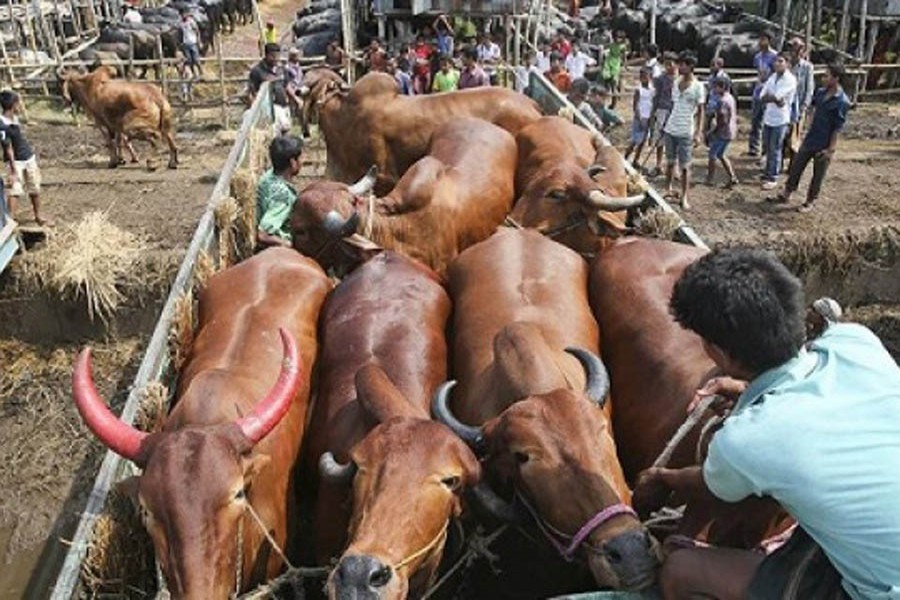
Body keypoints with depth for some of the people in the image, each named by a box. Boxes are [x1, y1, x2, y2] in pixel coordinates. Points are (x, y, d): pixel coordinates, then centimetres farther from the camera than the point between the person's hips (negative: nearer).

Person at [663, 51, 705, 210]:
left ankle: (684, 197, 7)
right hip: (670, 129, 5)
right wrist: (665, 125, 12)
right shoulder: (676, 83, 7)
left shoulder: (697, 86, -8)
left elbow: (700, 111, -7)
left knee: (685, 166, 0)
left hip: (686, 132, -5)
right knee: (670, 161, 14)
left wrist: (698, 133, -12)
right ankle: (668, 189, 28)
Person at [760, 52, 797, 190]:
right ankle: (768, 173, 30)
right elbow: (762, 97, -1)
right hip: (768, 117, 7)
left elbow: (776, 96, -23)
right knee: (767, 147, 16)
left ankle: (773, 178, 8)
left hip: (780, 120, -7)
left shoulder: (790, 80, -14)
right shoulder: (772, 77, 7)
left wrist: (767, 97, -5)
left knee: (775, 150, 0)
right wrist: (775, 99, -16)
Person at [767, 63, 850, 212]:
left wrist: (830, 149, -17)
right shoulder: (820, 92, 1)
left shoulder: (842, 102, -18)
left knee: (817, 175, 8)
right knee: (796, 167, 13)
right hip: (809, 140, 6)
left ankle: (809, 202, 22)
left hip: (823, 146, -6)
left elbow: (837, 129, -17)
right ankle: (786, 195, 27)